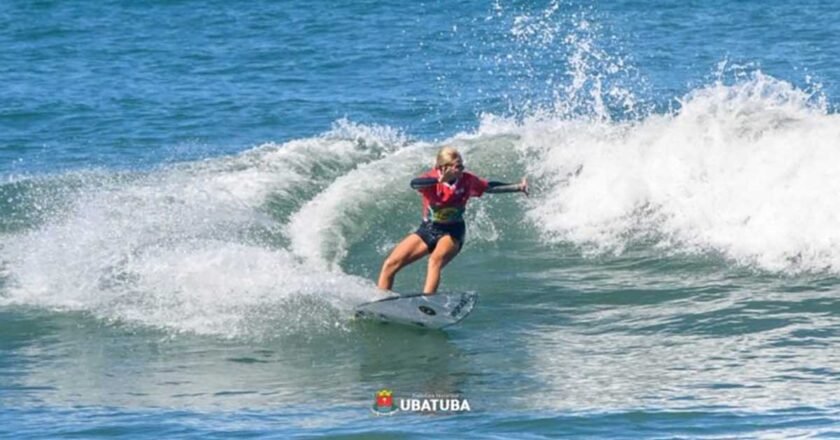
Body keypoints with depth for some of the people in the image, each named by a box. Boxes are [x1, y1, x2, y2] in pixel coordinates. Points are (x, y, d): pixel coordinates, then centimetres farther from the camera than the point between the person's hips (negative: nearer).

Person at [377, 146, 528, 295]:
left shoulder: (467, 180, -11)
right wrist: (439, 180, -59)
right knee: (390, 265, -6)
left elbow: (490, 187, 6)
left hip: (452, 233, -1)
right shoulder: (432, 179, -20)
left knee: (435, 261, -33)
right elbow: (415, 184, -43)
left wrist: (518, 187, 6)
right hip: (427, 230, 1)